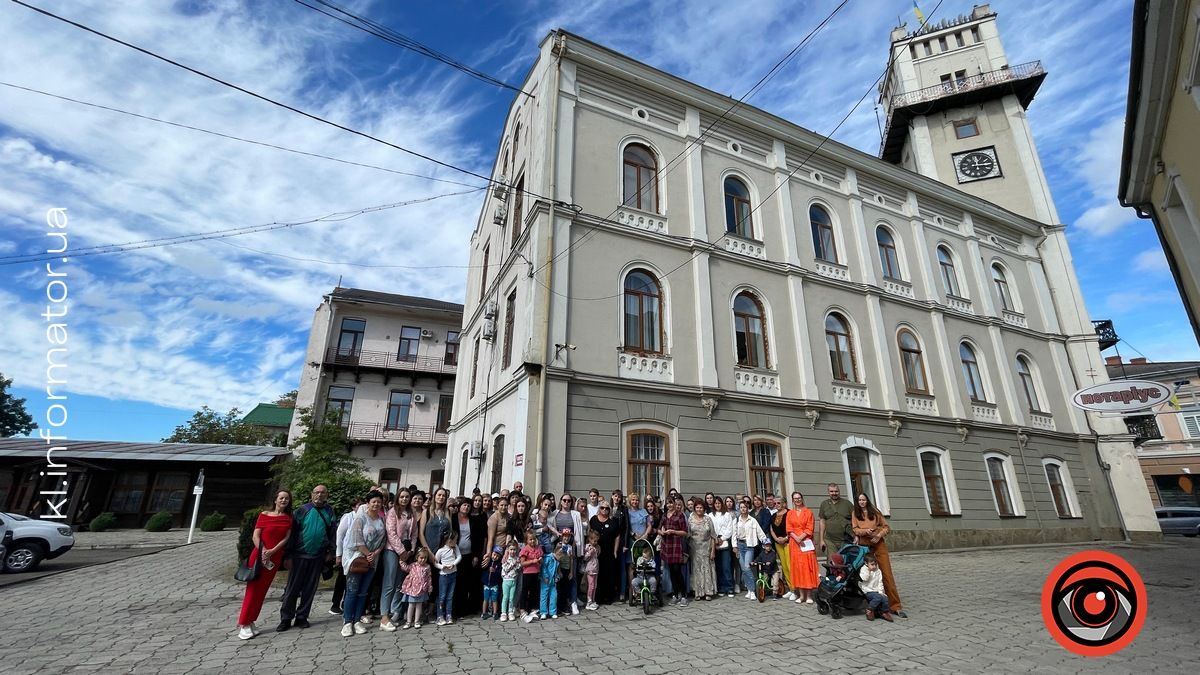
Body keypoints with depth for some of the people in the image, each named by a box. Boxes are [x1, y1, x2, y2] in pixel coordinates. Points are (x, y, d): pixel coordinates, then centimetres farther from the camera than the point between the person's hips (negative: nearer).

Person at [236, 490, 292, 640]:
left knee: (262, 590, 8)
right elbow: (255, 536, -4)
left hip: (275, 558, 3)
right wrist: (262, 551, -16)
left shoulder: (289, 519, 5)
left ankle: (251, 621, 19)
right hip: (259, 555, -3)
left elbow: (286, 538, -1)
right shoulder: (264, 515, -1)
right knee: (252, 589, -1)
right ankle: (243, 624, 6)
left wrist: (272, 551, -14)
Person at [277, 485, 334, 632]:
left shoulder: (329, 511, 3)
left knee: (310, 589, 8)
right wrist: (289, 555, -5)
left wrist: (330, 552, 1)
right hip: (299, 555, -2)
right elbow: (292, 533, -3)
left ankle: (302, 617, 20)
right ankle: (286, 619, 14)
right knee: (292, 588, 2)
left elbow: (333, 533, 6)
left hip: (318, 557, 2)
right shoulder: (302, 510, -3)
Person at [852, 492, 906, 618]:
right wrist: (866, 531, -19)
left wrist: (879, 535, -12)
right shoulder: (855, 514, 8)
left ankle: (895, 606, -3)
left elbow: (886, 527, 6)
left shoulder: (874, 511, 6)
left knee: (887, 574, -5)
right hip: (864, 546, 1)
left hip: (879, 545, -1)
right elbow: (855, 530, 0)